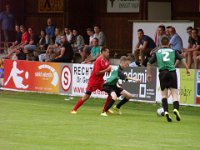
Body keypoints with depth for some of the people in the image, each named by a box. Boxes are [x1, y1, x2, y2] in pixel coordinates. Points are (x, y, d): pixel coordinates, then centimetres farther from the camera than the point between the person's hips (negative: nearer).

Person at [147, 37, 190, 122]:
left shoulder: (157, 52, 17)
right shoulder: (173, 51, 15)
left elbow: (149, 63, 16)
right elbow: (182, 59, 6)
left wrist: (148, 74, 25)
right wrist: (187, 69, 9)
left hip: (162, 73, 1)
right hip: (172, 72, -1)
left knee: (164, 94, 12)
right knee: (174, 93, 0)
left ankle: (166, 111, -4)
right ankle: (176, 109, -24)